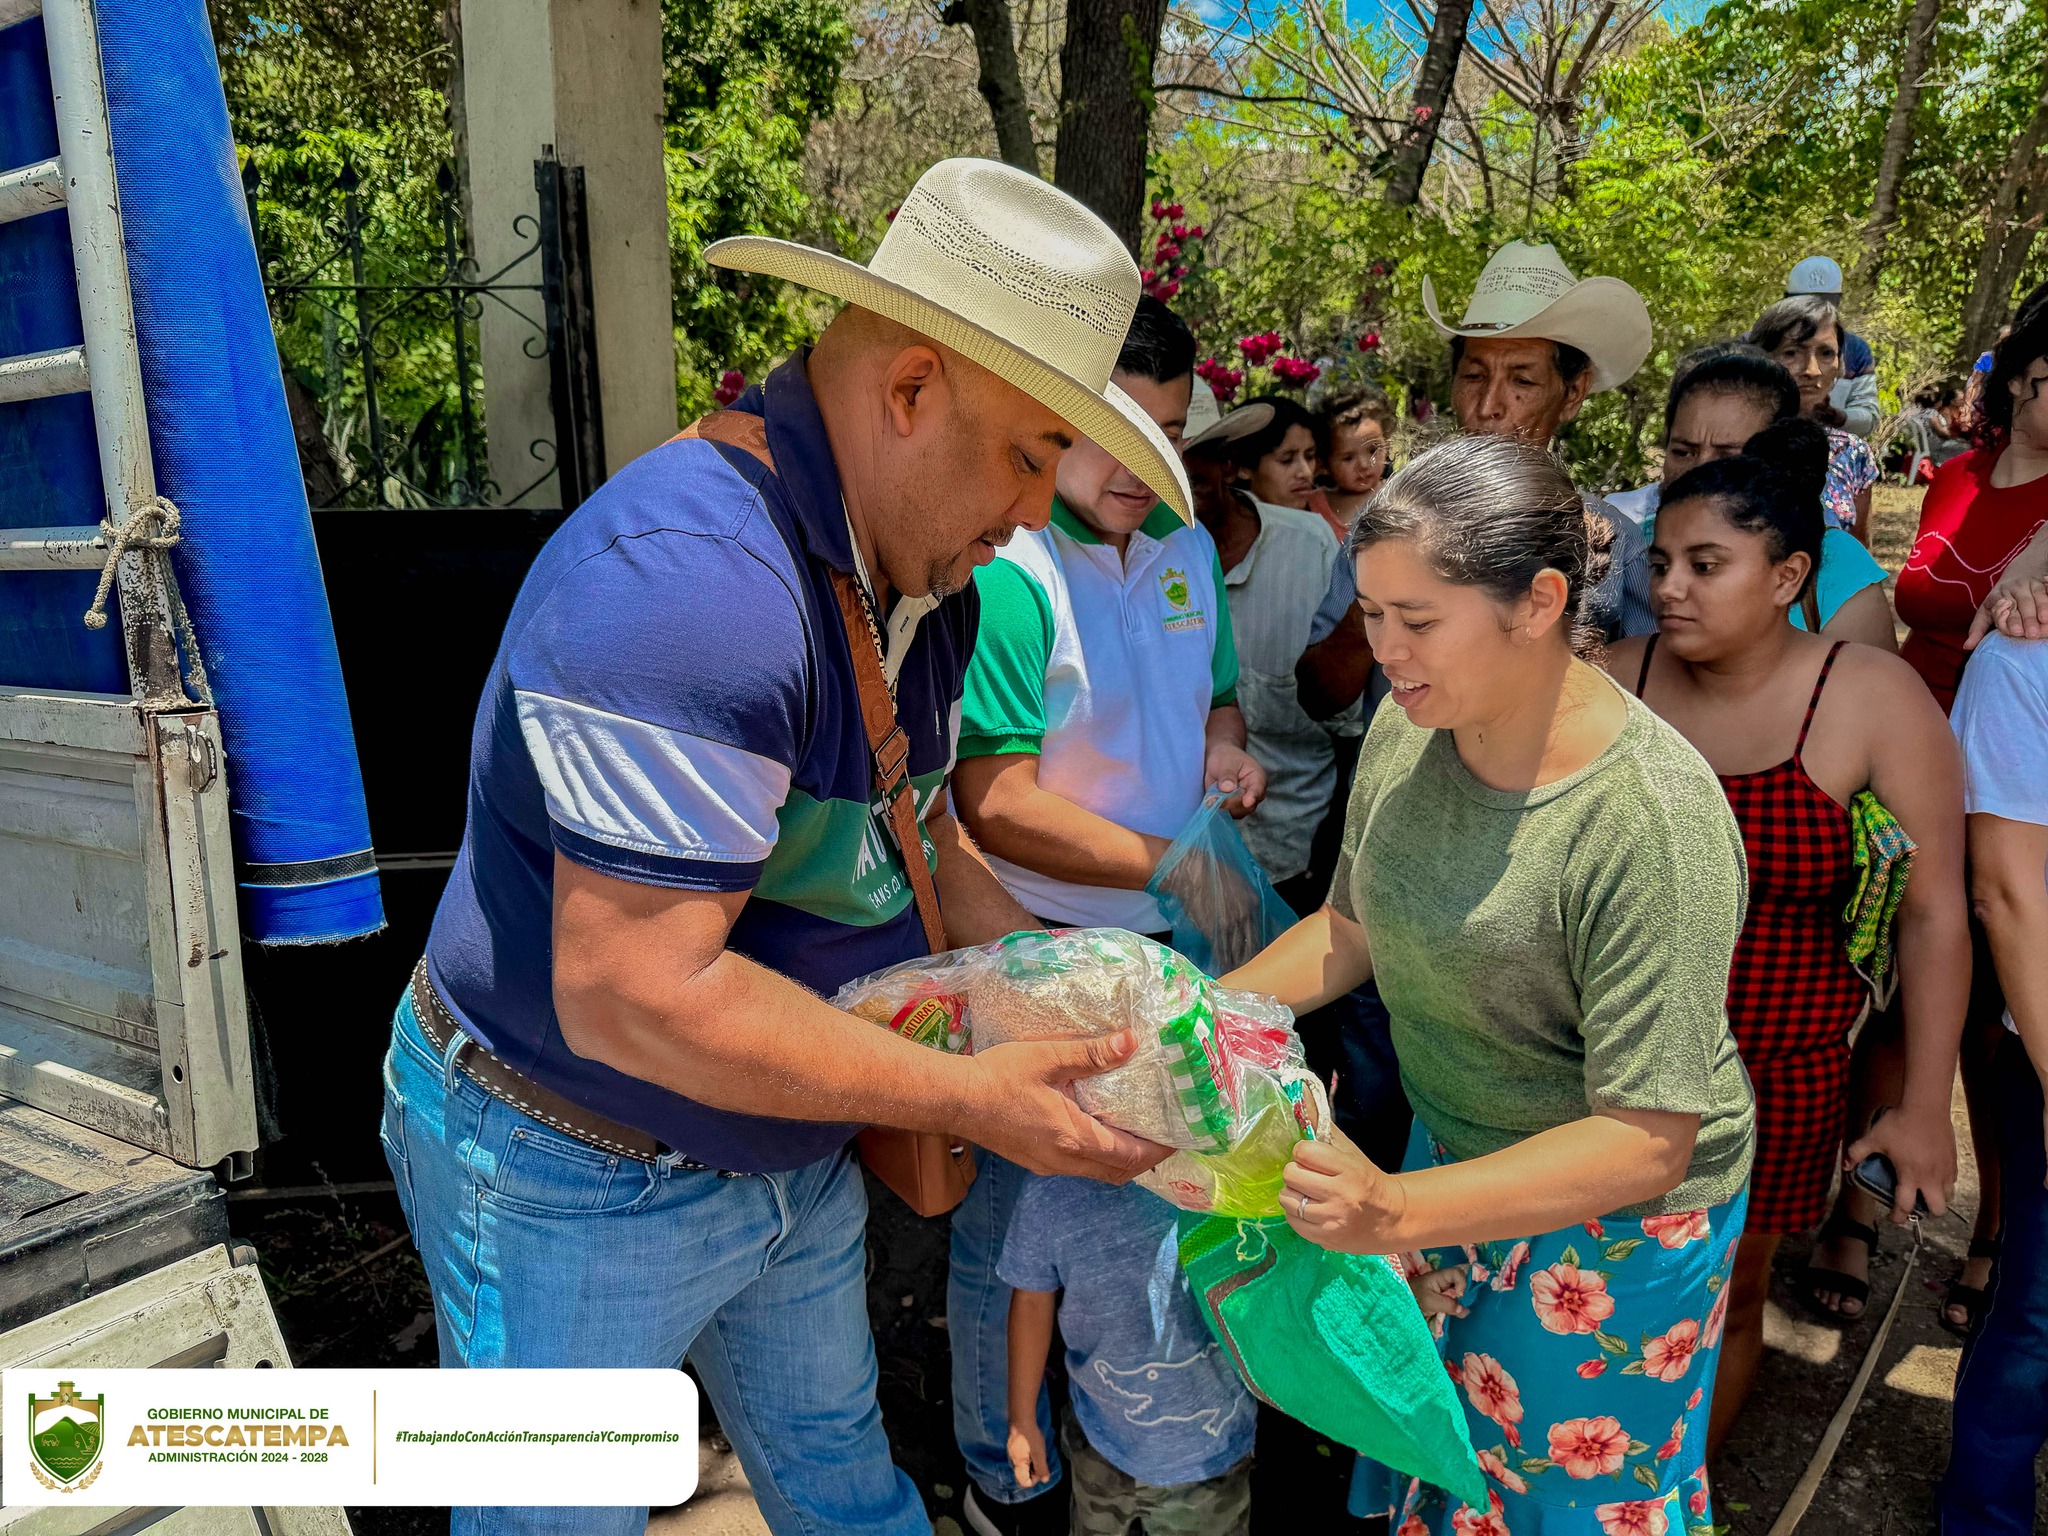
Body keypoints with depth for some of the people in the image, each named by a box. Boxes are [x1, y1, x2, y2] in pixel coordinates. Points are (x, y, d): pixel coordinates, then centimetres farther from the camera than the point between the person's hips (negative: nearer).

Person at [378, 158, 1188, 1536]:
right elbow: (637, 997, -35)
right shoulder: (687, 581, -34)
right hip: (572, 1178, -7)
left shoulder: (917, 571, -2)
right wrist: (969, 1097, -27)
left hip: (786, 1151, 8)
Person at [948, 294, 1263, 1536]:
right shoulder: (1003, 571, -21)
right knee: (1014, 1220, 11)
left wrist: (1223, 744, -4)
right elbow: (999, 807, -23)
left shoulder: (1189, 544, 3)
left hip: (1170, 937, 7)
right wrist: (1168, 862, -22)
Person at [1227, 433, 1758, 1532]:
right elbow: (1352, 927, 4)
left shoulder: (1654, 820, -31)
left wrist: (1394, 1213, -38)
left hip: (1613, 1218, -5)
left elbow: (1648, 1143, -28)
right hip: (1455, 1154, 6)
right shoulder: (1408, 726, -11)